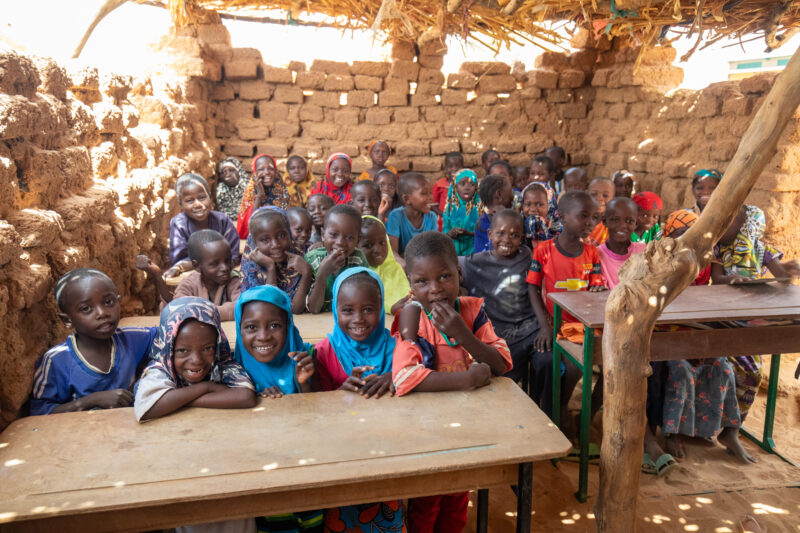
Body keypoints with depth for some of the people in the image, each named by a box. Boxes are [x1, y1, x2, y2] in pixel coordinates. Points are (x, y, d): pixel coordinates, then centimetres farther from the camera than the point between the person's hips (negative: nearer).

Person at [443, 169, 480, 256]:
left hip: (474, 251, -2)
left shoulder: (479, 207, -4)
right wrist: (449, 234, -15)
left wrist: (469, 233, -19)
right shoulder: (450, 208, 4)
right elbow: (445, 232, 6)